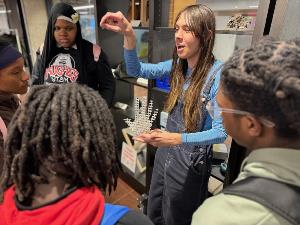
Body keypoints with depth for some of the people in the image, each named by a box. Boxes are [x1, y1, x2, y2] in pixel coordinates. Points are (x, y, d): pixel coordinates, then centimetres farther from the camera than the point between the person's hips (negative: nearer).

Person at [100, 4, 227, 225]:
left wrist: (178, 138, -35)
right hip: (165, 153, 6)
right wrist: (129, 34, -20)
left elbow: (221, 131, -22)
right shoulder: (178, 66, -2)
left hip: (190, 162, -6)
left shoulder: (219, 74, -21)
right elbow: (136, 70, -6)